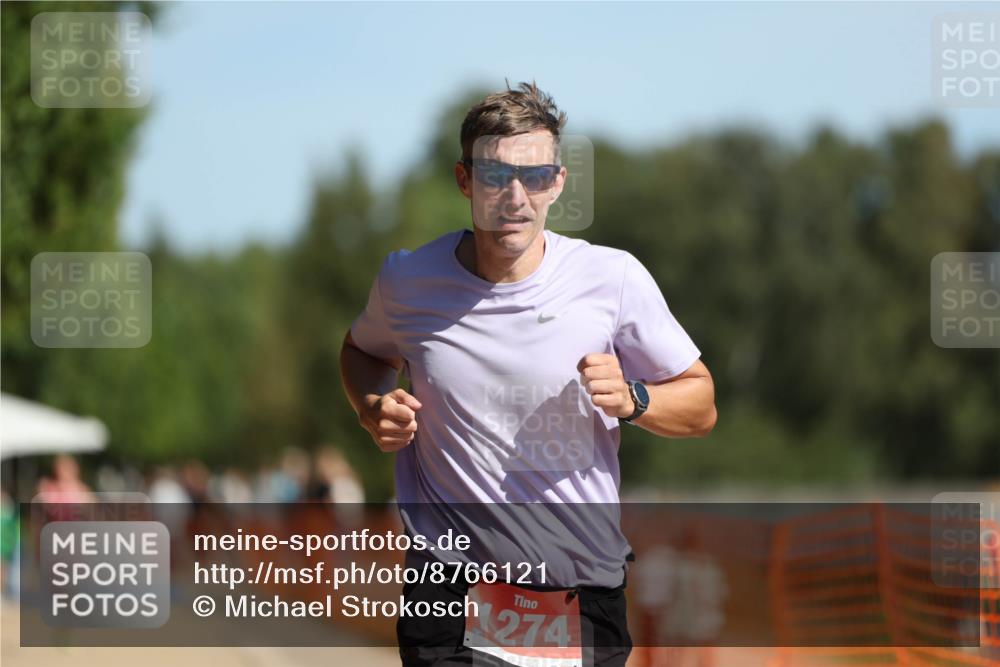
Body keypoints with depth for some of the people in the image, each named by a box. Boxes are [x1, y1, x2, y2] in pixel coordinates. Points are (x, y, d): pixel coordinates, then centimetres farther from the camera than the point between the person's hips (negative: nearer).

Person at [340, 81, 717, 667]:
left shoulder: (613, 278, -6)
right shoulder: (408, 278, -2)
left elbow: (701, 405, 3)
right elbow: (364, 350, 21)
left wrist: (631, 400, -17)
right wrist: (374, 408, 0)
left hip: (586, 590, 0)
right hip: (448, 589, 0)